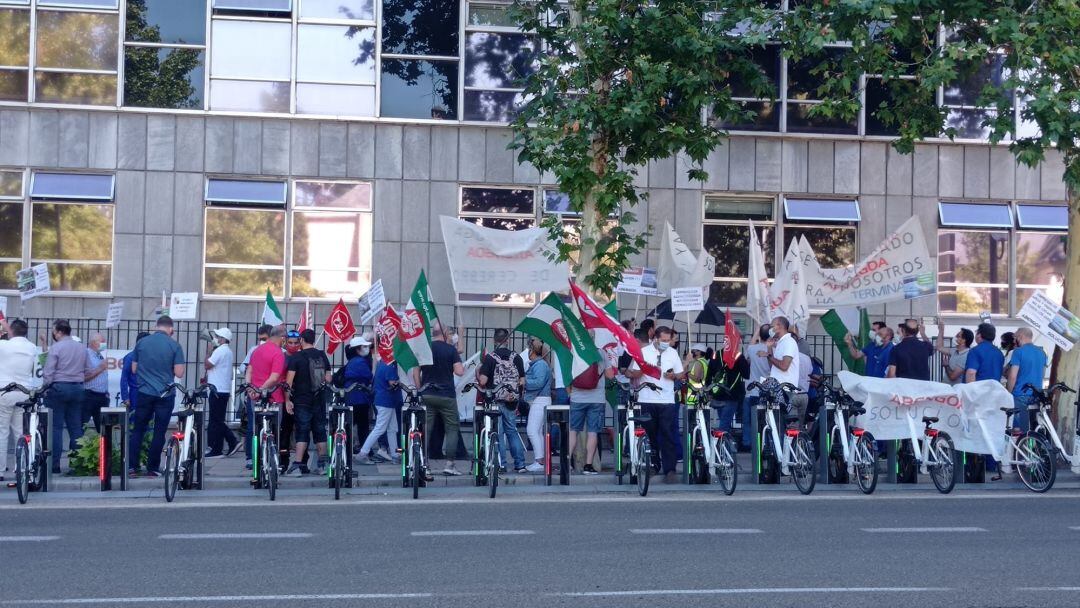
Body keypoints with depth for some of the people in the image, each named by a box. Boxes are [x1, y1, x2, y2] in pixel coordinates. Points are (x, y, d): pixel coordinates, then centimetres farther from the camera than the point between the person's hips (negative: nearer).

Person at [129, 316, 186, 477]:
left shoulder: (141, 343, 2)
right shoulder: (174, 346, -6)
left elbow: (134, 369, 9)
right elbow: (179, 373, -7)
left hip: (145, 393, 2)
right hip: (165, 395, -2)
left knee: (138, 430, 10)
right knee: (159, 432, 4)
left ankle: (132, 466, 7)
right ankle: (152, 468, 5)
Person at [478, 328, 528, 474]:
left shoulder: (490, 358, -10)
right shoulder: (516, 357, 2)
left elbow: (483, 381, -16)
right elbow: (522, 382, 3)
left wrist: (478, 372, 5)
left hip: (494, 400, -3)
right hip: (512, 401, 4)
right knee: (512, 431, 12)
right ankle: (520, 464, 10)